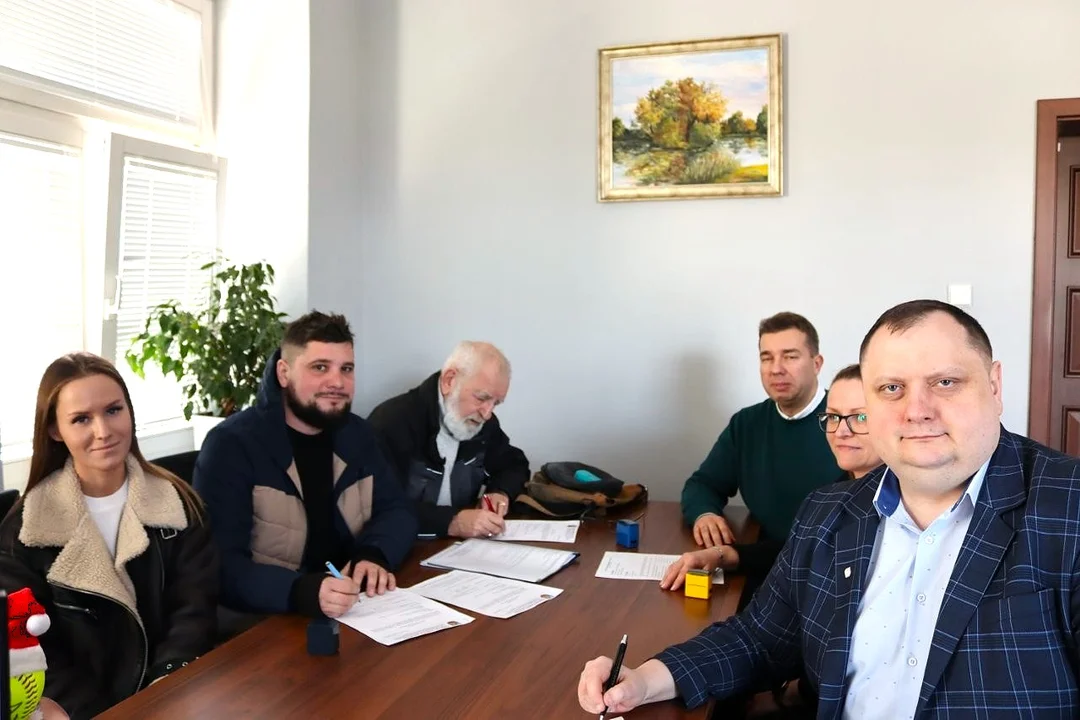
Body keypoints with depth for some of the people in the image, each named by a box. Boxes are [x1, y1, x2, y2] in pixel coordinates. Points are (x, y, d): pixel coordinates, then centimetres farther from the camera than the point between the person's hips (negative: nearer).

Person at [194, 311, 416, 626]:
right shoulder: (232, 444, -13)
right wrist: (300, 592, -36)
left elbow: (395, 510, 8)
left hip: (355, 612, 5)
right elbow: (219, 565, -20)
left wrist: (374, 556, -15)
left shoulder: (356, 434, 7)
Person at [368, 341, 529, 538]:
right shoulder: (393, 421, -18)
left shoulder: (481, 421, 3)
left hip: (461, 544, 5)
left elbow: (514, 464, 18)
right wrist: (452, 522, -32)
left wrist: (500, 493, -3)